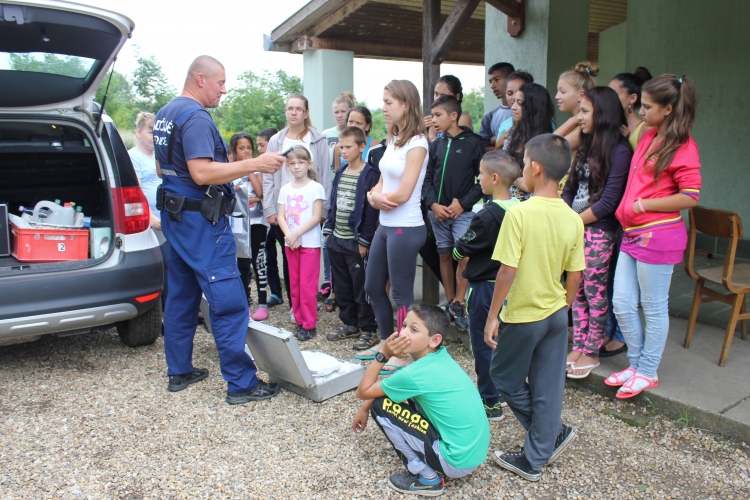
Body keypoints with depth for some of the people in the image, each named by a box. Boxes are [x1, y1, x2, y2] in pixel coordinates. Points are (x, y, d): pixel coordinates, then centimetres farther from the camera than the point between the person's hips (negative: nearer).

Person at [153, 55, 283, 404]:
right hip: (201, 221, -10)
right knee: (229, 303, -7)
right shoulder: (196, 117, -16)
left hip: (175, 215, 10)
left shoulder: (164, 114, 15)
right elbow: (202, 173, -25)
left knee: (181, 296, 15)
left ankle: (179, 371, 24)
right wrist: (253, 164, -24)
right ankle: (241, 383, -3)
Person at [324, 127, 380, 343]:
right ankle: (349, 324, 27)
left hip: (356, 242, -7)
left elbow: (371, 210, -15)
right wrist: (329, 230, 10)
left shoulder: (369, 175, -11)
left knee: (361, 287, 1)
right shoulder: (340, 173, 12)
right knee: (341, 286, 14)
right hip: (336, 239, 8)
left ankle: (368, 329, 13)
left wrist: (364, 240, -17)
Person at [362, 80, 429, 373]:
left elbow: (402, 194, -19)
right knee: (373, 287, 17)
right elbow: (381, 184, 12)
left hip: (406, 228, -9)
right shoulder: (394, 140, 12)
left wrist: (379, 196, -2)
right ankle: (386, 341, 34)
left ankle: (404, 354, 17)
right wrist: (373, 195, -10)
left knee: (401, 293, 2)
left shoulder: (416, 143, -13)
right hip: (385, 225, 9)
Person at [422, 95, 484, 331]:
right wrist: (433, 204, -7)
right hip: (438, 211, 5)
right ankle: (450, 302, 21)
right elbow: (427, 178, 9)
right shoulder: (436, 145, 10)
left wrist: (463, 203, -14)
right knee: (444, 255, 10)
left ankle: (459, 305, -4)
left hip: (463, 212, -4)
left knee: (464, 256, -13)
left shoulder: (473, 143, -5)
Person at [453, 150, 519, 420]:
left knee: (483, 345, 5)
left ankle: (490, 403, 14)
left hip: (485, 286, -8)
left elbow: (462, 249, -14)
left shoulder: (488, 215, -23)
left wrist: (458, 252, 6)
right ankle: (500, 391, 35)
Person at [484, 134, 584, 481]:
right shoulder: (573, 219, -2)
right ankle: (535, 459, 24)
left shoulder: (519, 213, -19)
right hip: (556, 315, 6)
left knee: (505, 378, 17)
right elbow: (575, 276, 3)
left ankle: (555, 433, 24)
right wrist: (563, 307, 18)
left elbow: (507, 271, -21)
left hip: (523, 316, -6)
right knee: (548, 388, 13)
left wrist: (493, 316, -11)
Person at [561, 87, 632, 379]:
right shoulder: (586, 146, 12)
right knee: (576, 292, 11)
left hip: (598, 232, -7)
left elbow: (607, 202, -16)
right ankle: (578, 346, 22)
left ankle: (591, 353, 14)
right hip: (574, 230, 7)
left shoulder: (619, 151, -12)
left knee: (595, 294, 2)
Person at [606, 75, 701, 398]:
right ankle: (636, 363, 28)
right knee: (622, 304, 11)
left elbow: (690, 197, -18)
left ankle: (647, 372, 21)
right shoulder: (648, 138, 12)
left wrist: (643, 205, -14)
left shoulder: (683, 147, -12)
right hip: (632, 234, 8)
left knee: (653, 307, 5)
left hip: (658, 236, -8)